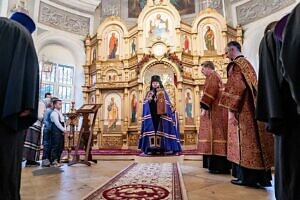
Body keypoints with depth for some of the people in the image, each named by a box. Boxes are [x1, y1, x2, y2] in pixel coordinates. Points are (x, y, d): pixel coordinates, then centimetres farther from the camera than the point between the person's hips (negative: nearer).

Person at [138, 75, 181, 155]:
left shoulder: (163, 93, 9)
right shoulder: (149, 93, 15)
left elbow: (167, 104, 3)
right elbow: (145, 105, 10)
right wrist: (148, 99, -8)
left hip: (160, 115, -2)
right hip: (151, 115, 2)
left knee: (160, 130, -4)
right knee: (152, 130, -2)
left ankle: (162, 148, 1)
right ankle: (153, 149, 1)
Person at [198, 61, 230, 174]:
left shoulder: (212, 76, -7)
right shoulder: (214, 77, 25)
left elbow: (209, 92, -19)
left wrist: (204, 107, -19)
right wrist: (206, 107, 21)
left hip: (214, 111, -10)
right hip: (215, 110, 10)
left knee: (215, 134, -10)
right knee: (215, 134, 8)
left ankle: (218, 166, -7)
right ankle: (218, 165, 13)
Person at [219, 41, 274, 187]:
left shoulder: (236, 64, -9)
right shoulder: (246, 63, 20)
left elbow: (236, 88, -19)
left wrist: (231, 109, -18)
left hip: (242, 109, -9)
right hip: (251, 108, 9)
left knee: (244, 142, -3)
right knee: (252, 140, 11)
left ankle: (247, 177, 5)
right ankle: (259, 176, 18)